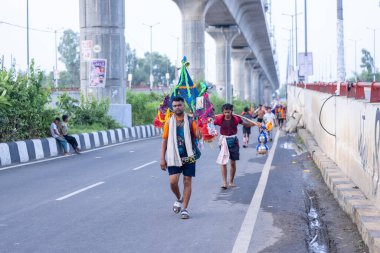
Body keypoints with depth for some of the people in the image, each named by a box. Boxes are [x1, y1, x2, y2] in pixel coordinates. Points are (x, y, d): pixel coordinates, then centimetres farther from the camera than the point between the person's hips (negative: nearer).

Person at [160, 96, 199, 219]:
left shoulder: (190, 121, 2)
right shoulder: (169, 122, 5)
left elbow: (198, 136, -5)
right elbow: (164, 141, 7)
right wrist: (162, 158, 2)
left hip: (188, 157, 0)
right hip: (174, 157, 0)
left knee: (187, 182, 2)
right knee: (173, 182, -10)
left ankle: (184, 209, 11)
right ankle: (179, 199, 21)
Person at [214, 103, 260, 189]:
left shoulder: (236, 119, -6)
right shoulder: (220, 119, -9)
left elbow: (246, 124, 7)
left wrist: (254, 123, -2)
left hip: (233, 141, 1)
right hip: (224, 141, -1)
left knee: (233, 163, 7)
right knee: (223, 163, -8)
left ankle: (231, 182, 19)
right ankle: (224, 182, -5)